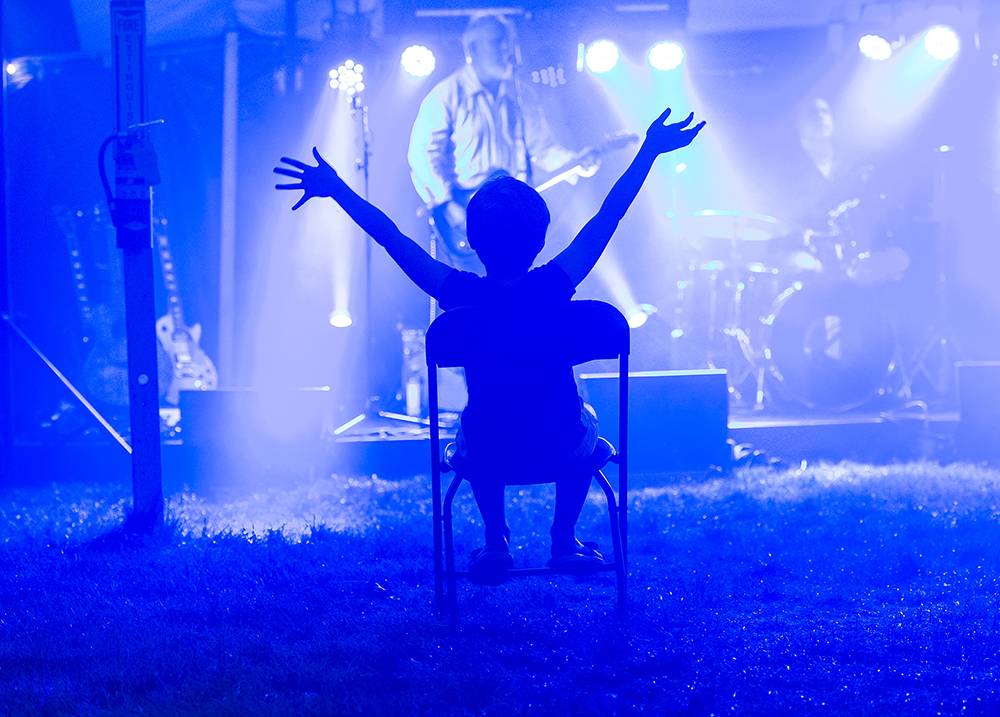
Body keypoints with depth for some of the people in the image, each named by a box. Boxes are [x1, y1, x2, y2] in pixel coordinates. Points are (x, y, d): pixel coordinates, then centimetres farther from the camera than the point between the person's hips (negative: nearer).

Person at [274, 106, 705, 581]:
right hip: (563, 445, -1)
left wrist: (335, 188, 0)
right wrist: (649, 152, -4)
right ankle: (565, 539, 24)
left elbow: (389, 235, -8)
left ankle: (495, 540, 24)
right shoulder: (553, 287, -17)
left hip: (488, 449, 1)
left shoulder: (461, 295, -15)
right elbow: (608, 217, -11)